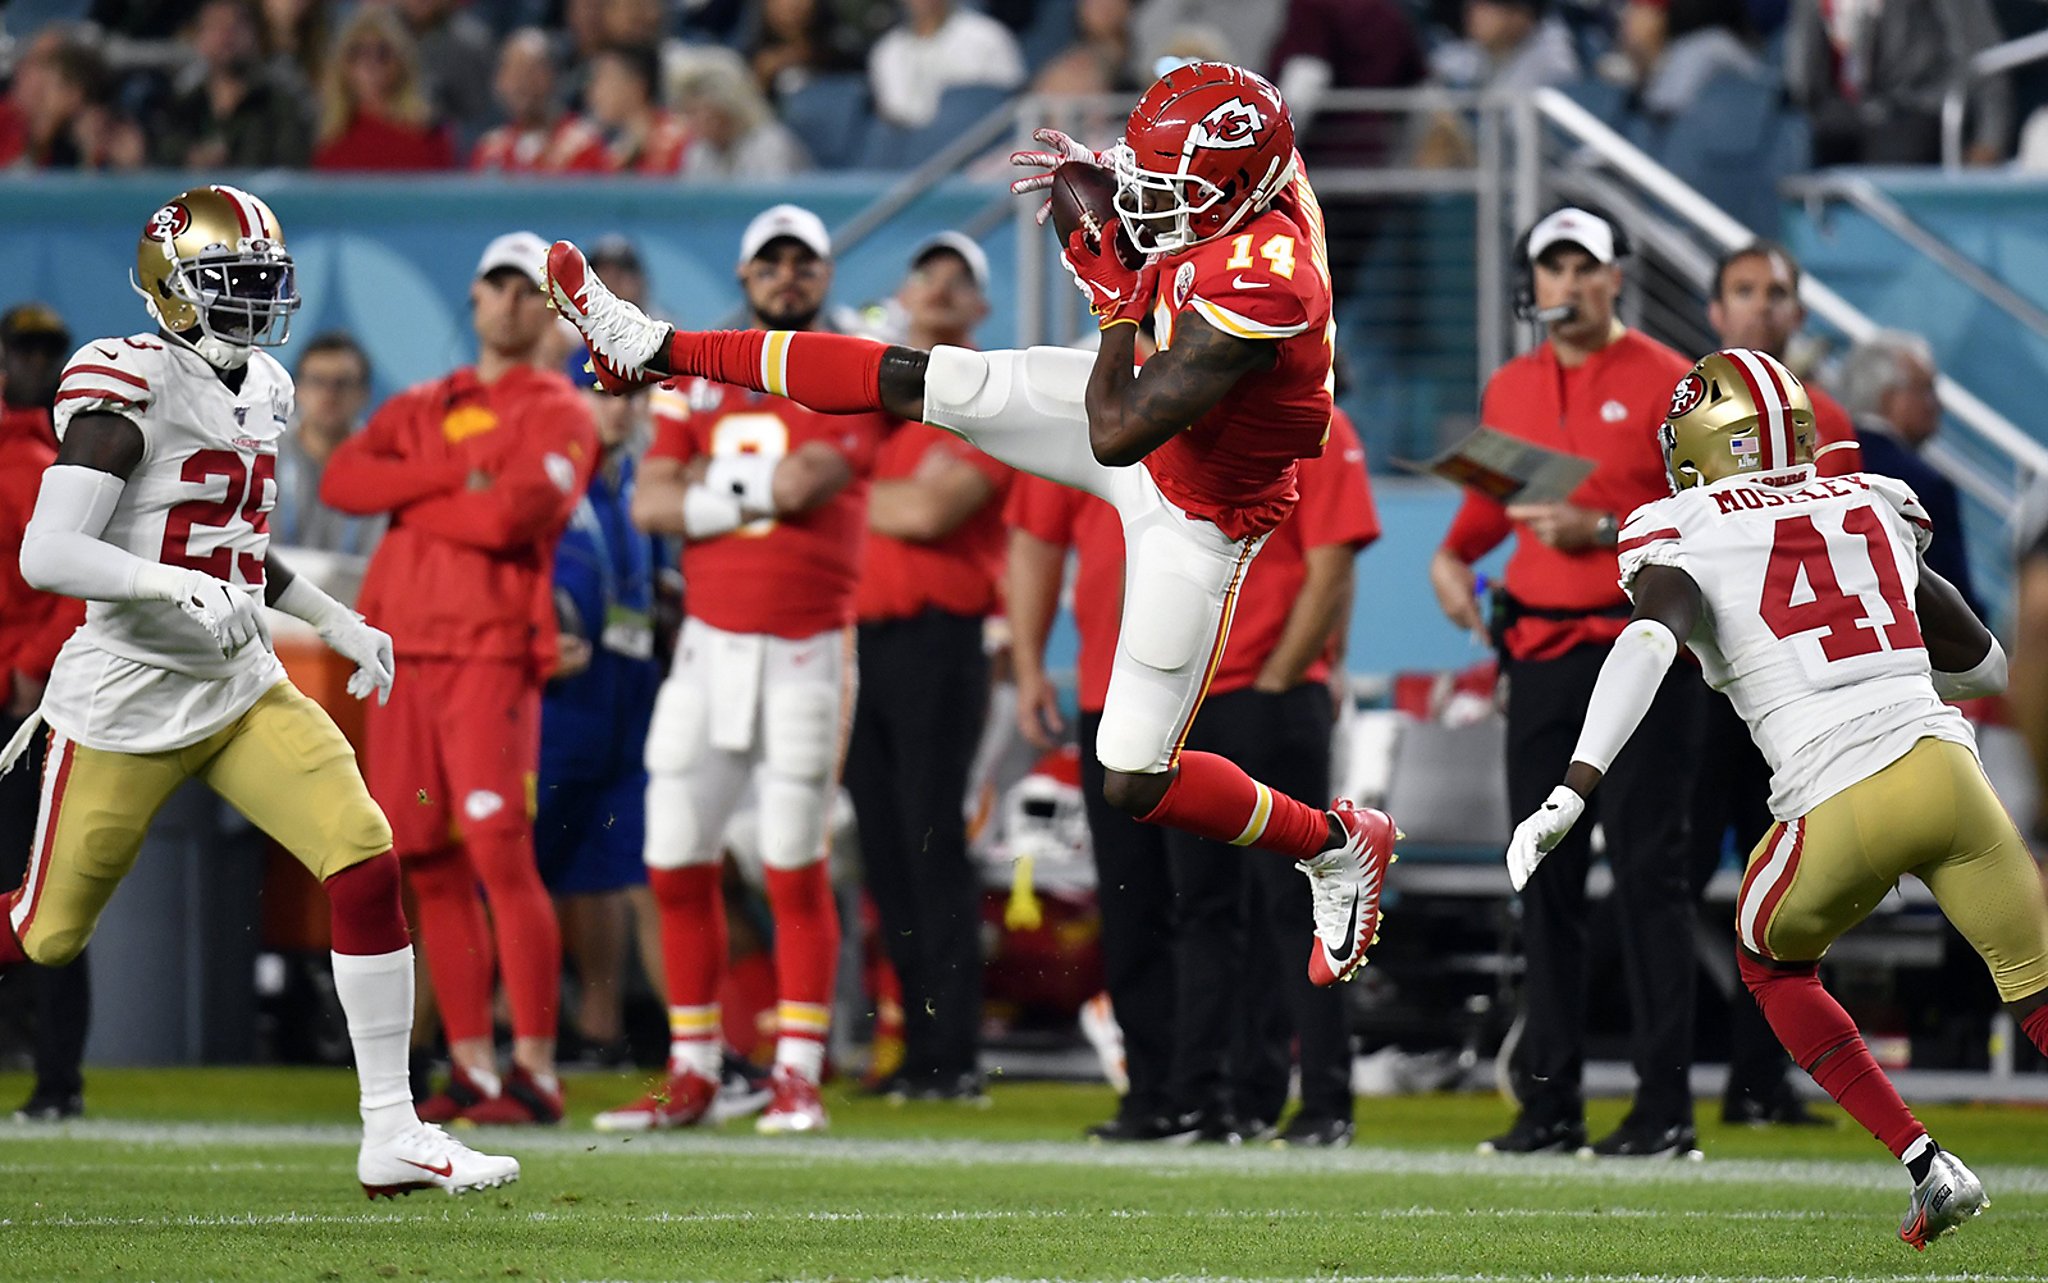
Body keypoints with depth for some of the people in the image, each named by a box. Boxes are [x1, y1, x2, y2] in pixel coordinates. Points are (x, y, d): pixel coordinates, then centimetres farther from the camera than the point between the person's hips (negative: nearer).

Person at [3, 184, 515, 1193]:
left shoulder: (261, 391, 11)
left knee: (367, 863, -9)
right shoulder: (132, 389, -15)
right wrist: (181, 588, -34)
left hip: (242, 692, 7)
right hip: (126, 703, -7)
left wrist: (332, 622, 18)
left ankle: (393, 1137, -6)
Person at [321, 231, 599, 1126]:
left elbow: (515, 513, -16)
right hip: (405, 650, 6)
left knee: (500, 854, -14)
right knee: (432, 868, 5)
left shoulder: (556, 415, 2)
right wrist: (450, 472, -8)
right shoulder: (422, 409, 20)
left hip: (491, 654, -6)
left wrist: (409, 505, -3)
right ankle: (471, 1067, 11)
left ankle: (534, 1069, -12)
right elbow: (342, 480, 3)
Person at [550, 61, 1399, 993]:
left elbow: (1115, 436, -36)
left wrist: (1118, 299, -22)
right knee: (914, 383, 8)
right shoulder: (1262, 172, -18)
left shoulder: (1258, 290, -43)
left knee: (1135, 785, -1)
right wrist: (1094, 177, -7)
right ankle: (657, 350, 21)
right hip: (1142, 416, 8)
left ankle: (1339, 846, 22)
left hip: (1192, 516, -8)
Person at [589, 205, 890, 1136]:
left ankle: (798, 1077, 2)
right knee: (677, 864, 2)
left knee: (795, 867, -4)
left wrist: (711, 481, -3)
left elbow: (805, 483, -16)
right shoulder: (701, 379, 12)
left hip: (806, 650, -4)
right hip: (709, 641, 4)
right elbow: (650, 506, 2)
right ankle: (692, 1075, 10)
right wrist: (757, 496, -10)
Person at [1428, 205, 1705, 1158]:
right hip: (1541, 652, 6)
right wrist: (1452, 554, 9)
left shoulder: (1667, 382, -3)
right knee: (1546, 879, 7)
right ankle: (1549, 1103, 11)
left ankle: (1665, 1106, -8)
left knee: (1645, 871, -8)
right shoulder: (1508, 389, 14)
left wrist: (1604, 531, -18)